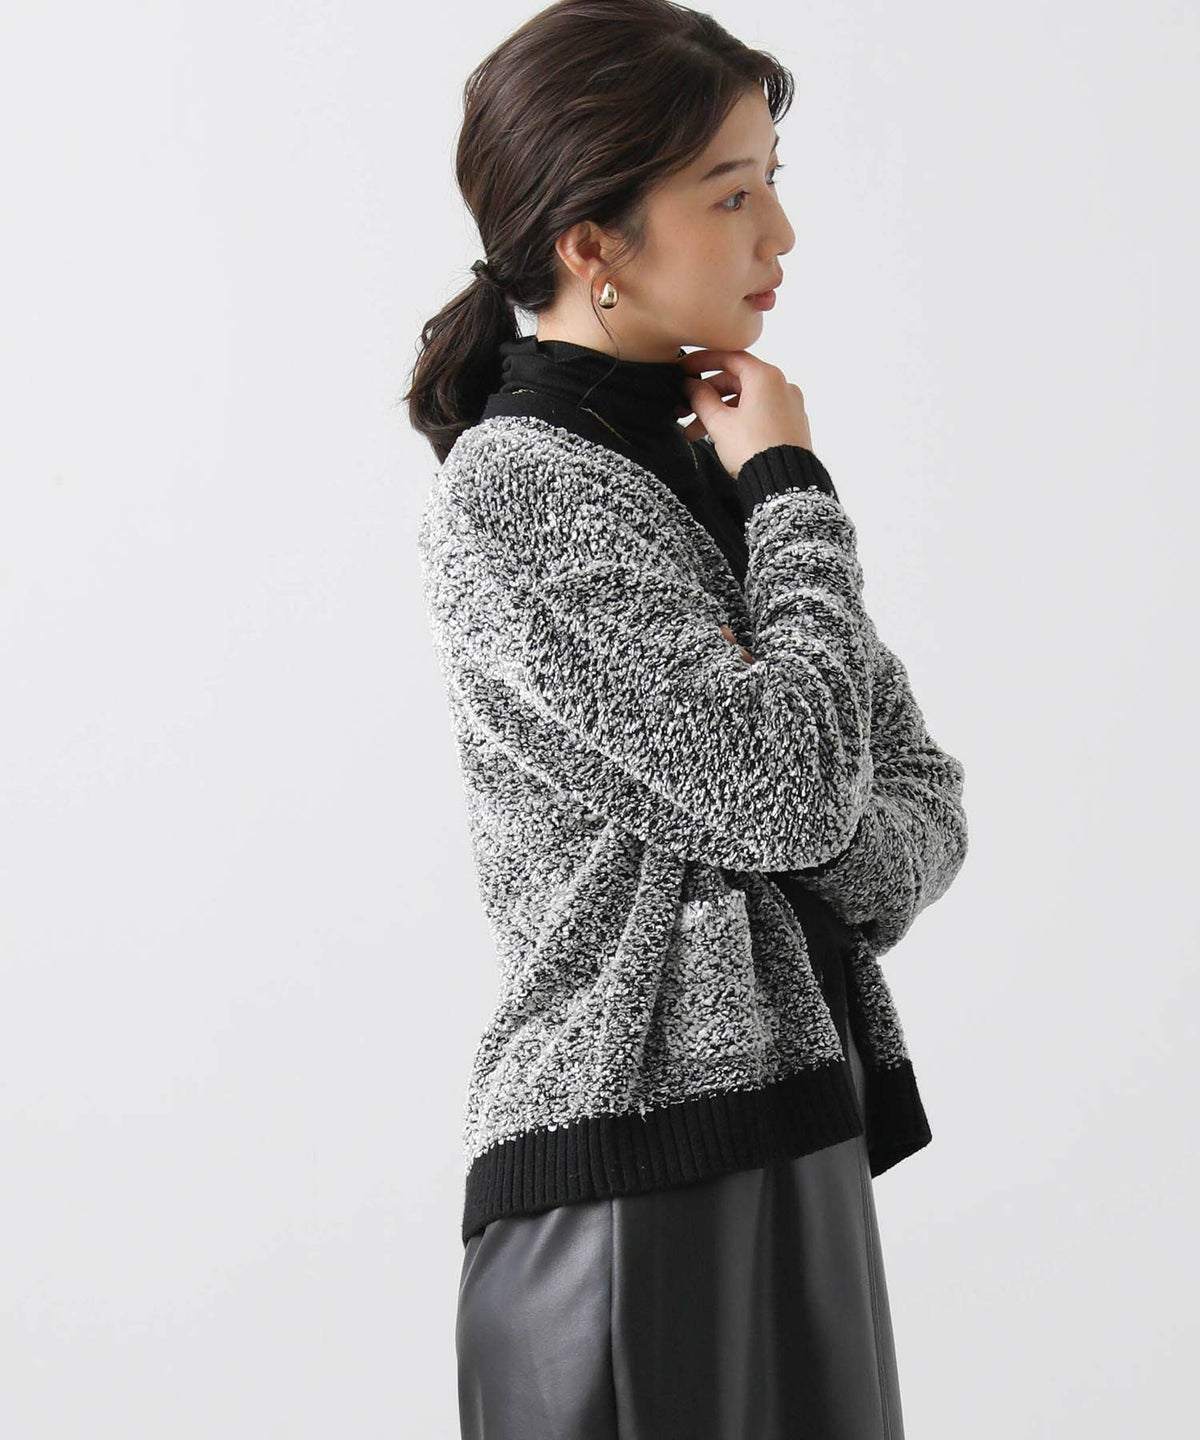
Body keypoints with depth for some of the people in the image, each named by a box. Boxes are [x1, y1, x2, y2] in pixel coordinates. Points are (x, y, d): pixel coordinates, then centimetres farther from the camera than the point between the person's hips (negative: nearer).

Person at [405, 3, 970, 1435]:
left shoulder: (712, 456, 10)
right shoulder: (508, 498, -13)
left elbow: (922, 797, 10)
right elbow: (789, 791, -20)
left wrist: (815, 864, -10)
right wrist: (792, 496, -10)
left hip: (802, 1142, 7)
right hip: (639, 1181, -7)